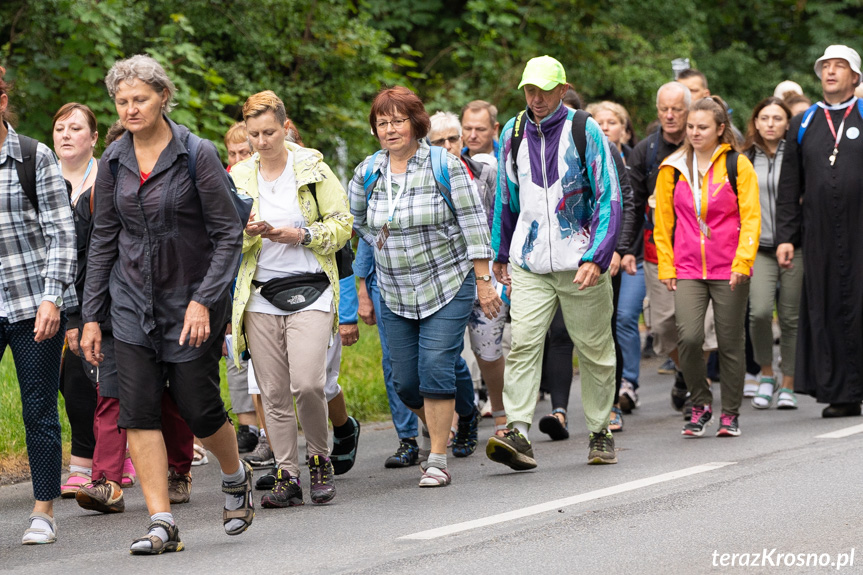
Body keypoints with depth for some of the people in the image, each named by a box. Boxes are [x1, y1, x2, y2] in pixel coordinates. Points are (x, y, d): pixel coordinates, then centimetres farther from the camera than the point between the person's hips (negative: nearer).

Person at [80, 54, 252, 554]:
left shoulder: (198, 155, -10)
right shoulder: (114, 161, 4)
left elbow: (229, 234, -9)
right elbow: (104, 240, 10)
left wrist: (204, 301, -18)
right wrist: (92, 316, 6)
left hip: (192, 299, -4)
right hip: (133, 302, 4)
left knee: (198, 407, 0)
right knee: (138, 410, -7)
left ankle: (236, 476, 32)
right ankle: (162, 524, -6)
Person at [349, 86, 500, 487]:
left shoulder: (445, 166, -9)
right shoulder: (367, 172, 2)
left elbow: (473, 224, -7)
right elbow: (355, 221, 21)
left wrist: (484, 281, -8)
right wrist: (383, 244, 10)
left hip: (448, 285, -4)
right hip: (396, 293, 4)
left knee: (436, 369, -13)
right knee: (405, 381, 5)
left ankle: (437, 460, -5)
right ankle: (432, 425, 37)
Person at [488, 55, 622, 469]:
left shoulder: (585, 131, -5)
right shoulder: (513, 133, 6)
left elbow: (608, 199, -8)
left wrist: (596, 257, -17)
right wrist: (500, 253, 22)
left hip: (581, 263, -2)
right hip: (529, 264, 2)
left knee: (594, 349, 7)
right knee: (523, 343, -13)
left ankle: (600, 432, 21)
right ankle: (518, 433, -18)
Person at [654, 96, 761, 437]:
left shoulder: (737, 166, 0)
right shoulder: (673, 169, 6)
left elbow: (751, 217, -2)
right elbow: (663, 220, 11)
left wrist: (742, 261, -12)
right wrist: (666, 266, 5)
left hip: (729, 270, -1)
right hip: (687, 269, 1)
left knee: (730, 343, 3)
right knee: (688, 337, -15)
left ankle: (730, 414, 17)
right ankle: (700, 404, 5)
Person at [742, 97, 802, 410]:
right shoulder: (745, 159, 9)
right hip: (758, 248, 1)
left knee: (791, 318, 2)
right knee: (760, 311, -16)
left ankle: (788, 385, 14)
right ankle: (766, 374, 5)